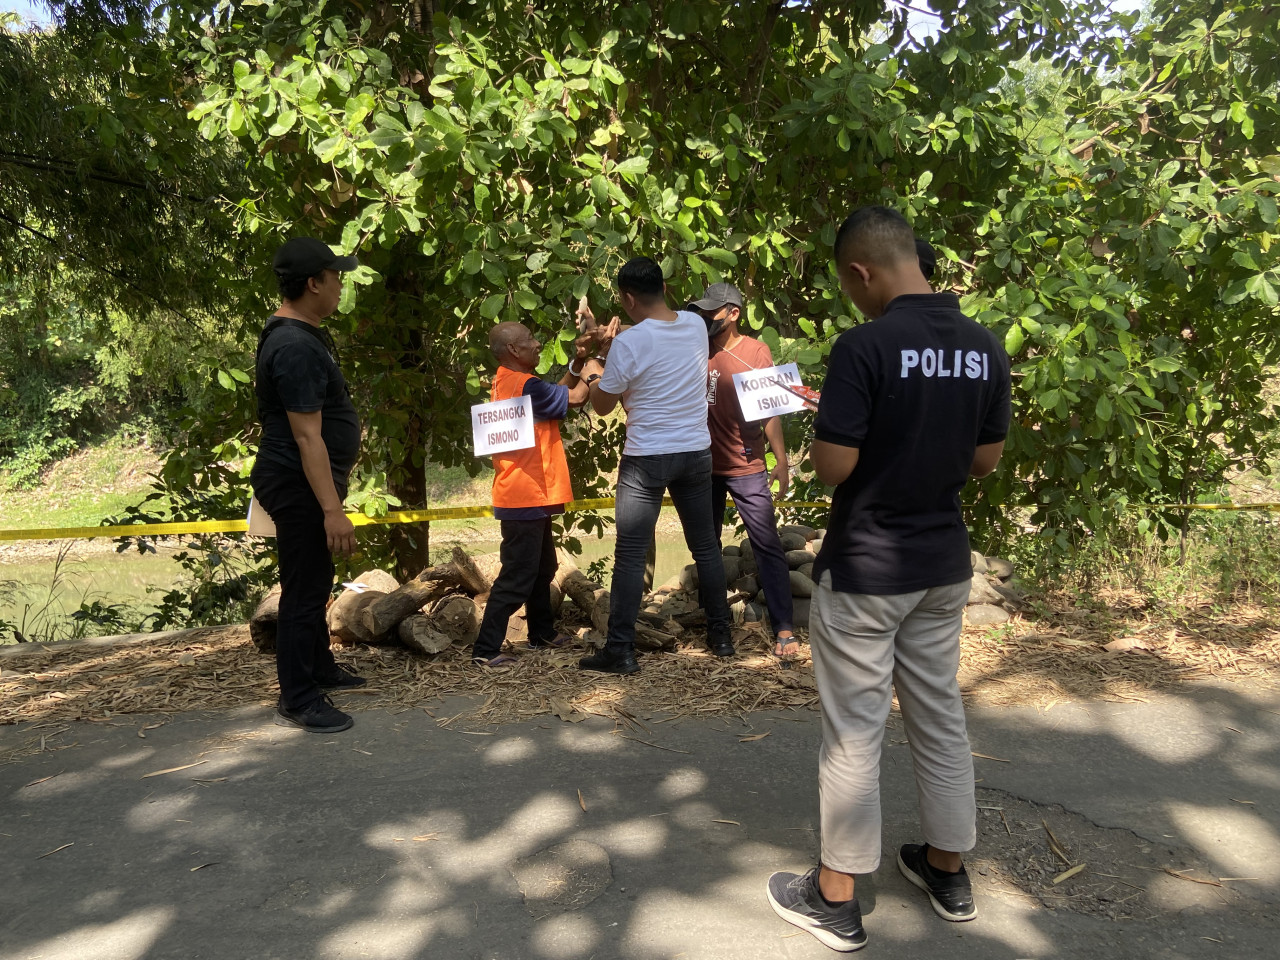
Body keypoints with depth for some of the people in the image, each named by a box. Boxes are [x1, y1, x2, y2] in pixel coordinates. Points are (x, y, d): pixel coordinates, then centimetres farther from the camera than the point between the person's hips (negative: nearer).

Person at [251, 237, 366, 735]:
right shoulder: (296, 348, -23)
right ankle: (298, 700, 8)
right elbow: (306, 435, -27)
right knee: (304, 590, -3)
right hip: (299, 486, -11)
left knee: (315, 581, 21)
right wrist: (332, 509, -28)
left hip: (306, 482, 11)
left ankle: (320, 668, 37)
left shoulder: (299, 334, 11)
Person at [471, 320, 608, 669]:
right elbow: (575, 398, -14)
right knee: (517, 576, -7)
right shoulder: (525, 385, -19)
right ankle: (486, 649, -2)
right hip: (525, 497, -11)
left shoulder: (507, 382, 12)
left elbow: (558, 393, 17)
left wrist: (578, 363, 7)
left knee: (542, 567, 22)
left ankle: (542, 632, 34)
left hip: (529, 496, 11)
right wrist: (589, 372, 6)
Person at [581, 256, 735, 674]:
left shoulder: (628, 342, -15)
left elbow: (602, 405, -4)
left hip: (646, 459, -5)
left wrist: (593, 378, 14)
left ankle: (620, 650, 3)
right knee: (705, 545, 15)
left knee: (630, 556, 0)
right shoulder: (696, 324, 2)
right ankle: (721, 635, 23)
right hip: (696, 451, 6)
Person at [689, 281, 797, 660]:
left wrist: (781, 460, -11)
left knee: (767, 545, -5)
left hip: (746, 468, -4)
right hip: (704, 465, 4)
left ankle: (784, 629, -1)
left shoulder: (756, 352, -5)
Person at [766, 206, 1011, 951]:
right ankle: (948, 870, 36)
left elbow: (832, 467, -21)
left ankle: (836, 898, 20)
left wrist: (825, 431, -1)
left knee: (854, 733, 5)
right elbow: (986, 460, 8)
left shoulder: (865, 345, -20)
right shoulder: (986, 348, 1)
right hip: (944, 565, 7)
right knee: (941, 716, 19)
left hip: (864, 570, -6)